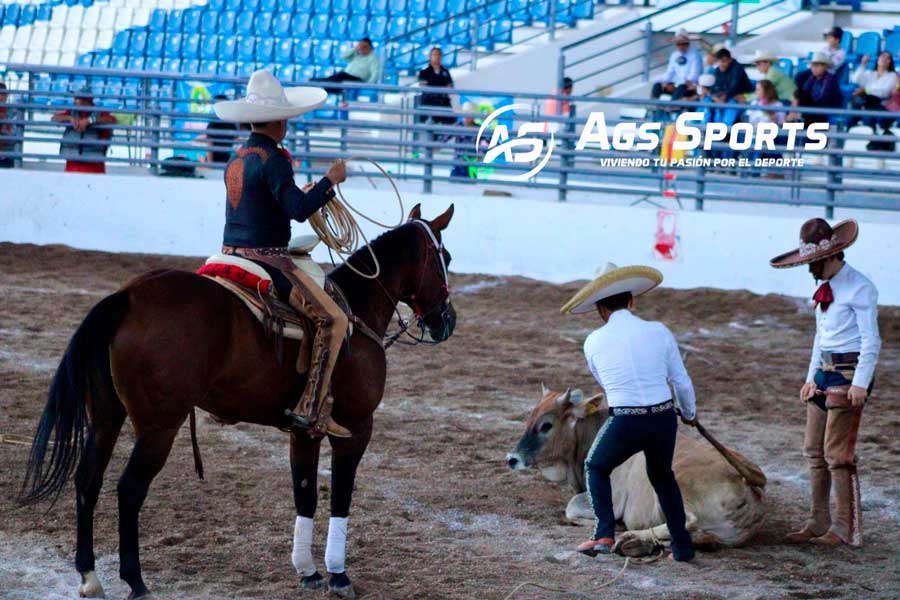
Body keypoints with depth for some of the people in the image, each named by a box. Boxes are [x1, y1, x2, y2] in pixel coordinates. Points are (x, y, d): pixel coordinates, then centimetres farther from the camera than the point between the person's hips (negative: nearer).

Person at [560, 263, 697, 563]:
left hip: (624, 425, -2)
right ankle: (682, 546, 27)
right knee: (661, 475, 30)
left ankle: (605, 534, 8)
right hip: (664, 421, 2)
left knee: (595, 468, 26)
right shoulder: (659, 332, 0)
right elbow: (681, 383, 6)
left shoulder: (593, 342, 0)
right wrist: (690, 414, 25)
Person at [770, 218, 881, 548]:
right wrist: (811, 377, 19)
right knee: (814, 450, 10)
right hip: (824, 372, 9)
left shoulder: (859, 288, -12)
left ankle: (845, 529, -3)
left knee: (837, 453, -9)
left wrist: (860, 384, -20)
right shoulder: (825, 287, 13)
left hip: (849, 373, -9)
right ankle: (818, 522, 18)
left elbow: (871, 341, -15)